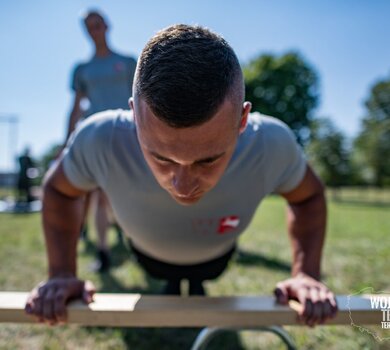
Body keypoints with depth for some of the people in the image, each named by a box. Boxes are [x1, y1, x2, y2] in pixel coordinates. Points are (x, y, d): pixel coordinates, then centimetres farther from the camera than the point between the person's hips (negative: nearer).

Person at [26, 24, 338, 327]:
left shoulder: (272, 145, -41)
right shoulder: (99, 140, -42)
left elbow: (308, 196, -17)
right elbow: (59, 190, -18)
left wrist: (305, 273, -28)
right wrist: (62, 273, -26)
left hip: (216, 256, 1)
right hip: (150, 255, 0)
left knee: (201, 280, 36)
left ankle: (196, 285, 71)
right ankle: (171, 285, 69)